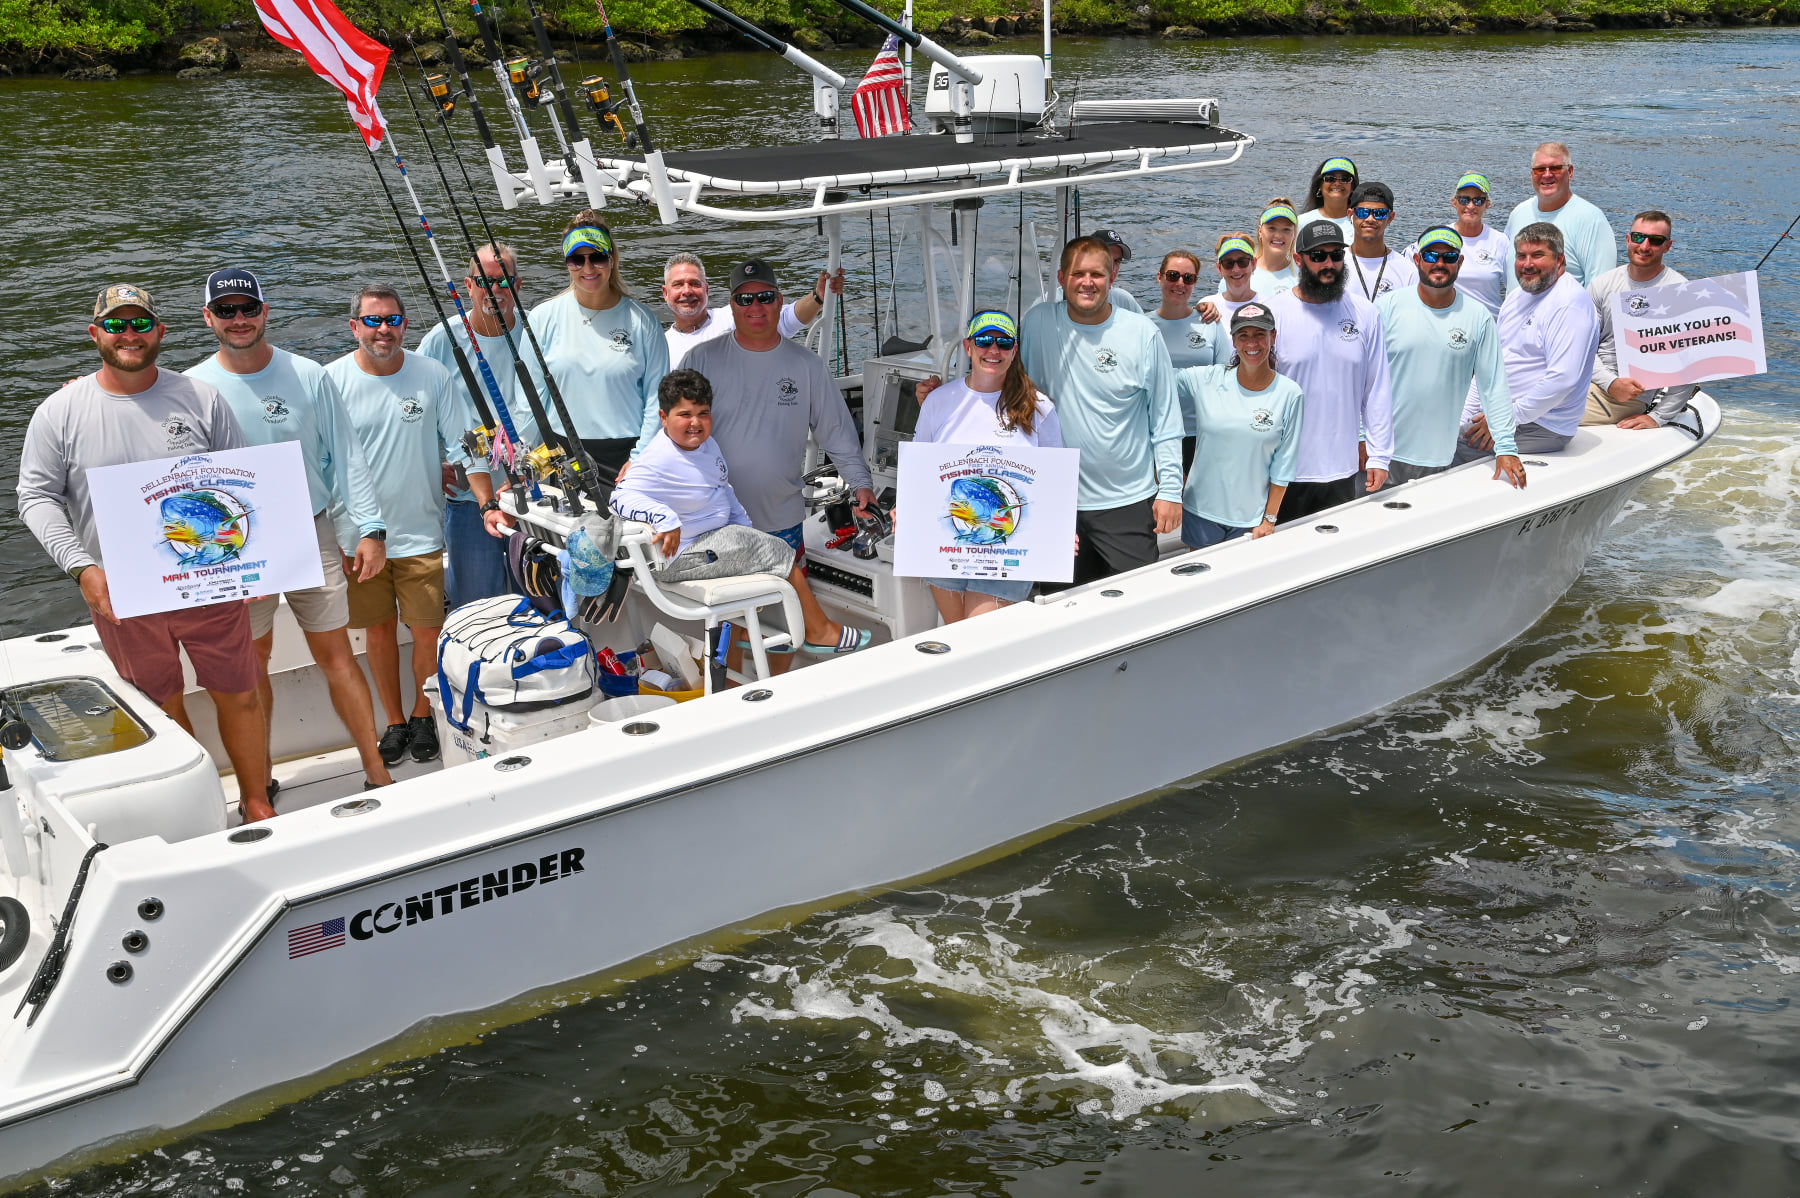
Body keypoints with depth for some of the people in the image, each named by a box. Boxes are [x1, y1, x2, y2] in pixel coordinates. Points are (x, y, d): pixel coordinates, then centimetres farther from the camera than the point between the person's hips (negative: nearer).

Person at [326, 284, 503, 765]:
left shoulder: (433, 376, -3)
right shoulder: (332, 381, -5)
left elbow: (466, 446, 1)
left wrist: (488, 504, -9)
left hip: (420, 532, 0)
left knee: (428, 631, 3)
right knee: (380, 629, 11)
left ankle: (423, 716, 26)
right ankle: (395, 722, 27)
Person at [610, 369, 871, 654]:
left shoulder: (705, 443, 3)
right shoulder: (659, 461, -27)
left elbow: (723, 491, 17)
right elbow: (621, 497, -38)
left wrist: (745, 525, 12)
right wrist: (665, 519, -49)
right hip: (682, 558, -10)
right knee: (779, 554, -4)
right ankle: (819, 632, 12)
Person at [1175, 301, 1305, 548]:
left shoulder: (1289, 393, -5)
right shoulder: (1206, 380, -3)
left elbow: (1283, 465, -2)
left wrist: (1269, 520, -2)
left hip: (1252, 520, -1)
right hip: (1201, 512, 1)